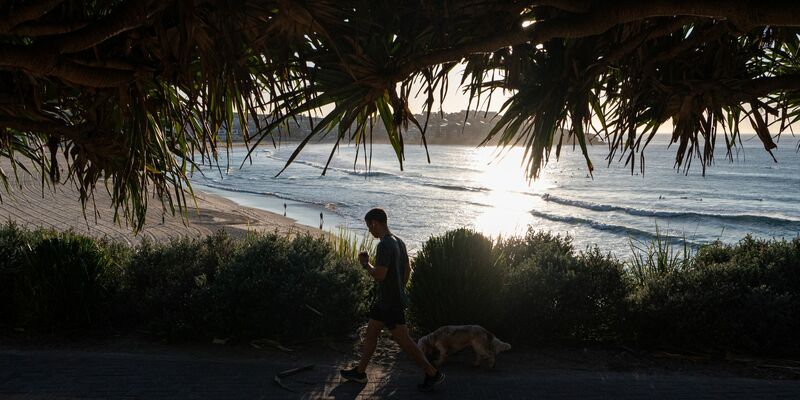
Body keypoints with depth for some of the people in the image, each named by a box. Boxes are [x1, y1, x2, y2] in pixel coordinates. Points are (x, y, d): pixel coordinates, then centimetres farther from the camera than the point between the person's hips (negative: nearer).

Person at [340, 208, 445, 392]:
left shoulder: (384, 246, -23)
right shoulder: (399, 242, 8)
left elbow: (379, 275, -28)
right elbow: (407, 270, 16)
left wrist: (365, 264, -11)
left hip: (391, 304, -10)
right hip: (385, 301, 10)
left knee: (403, 340, -1)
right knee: (370, 332, 17)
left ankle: (433, 374, 7)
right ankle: (359, 372, 29)